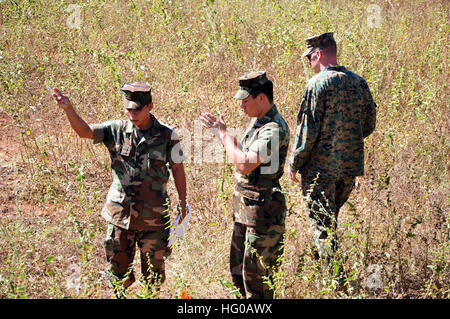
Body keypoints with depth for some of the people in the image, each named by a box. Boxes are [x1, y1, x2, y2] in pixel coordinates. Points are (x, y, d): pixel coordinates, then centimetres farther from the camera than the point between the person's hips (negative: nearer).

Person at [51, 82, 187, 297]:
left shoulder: (167, 136, -7)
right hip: (120, 213, 2)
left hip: (152, 216, -2)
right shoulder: (117, 130, -3)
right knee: (118, 266, 12)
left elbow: (177, 169, 2)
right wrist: (68, 109, -31)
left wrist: (182, 203, 5)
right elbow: (84, 131, -14)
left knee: (153, 269, 9)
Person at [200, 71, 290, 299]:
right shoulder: (258, 122, 11)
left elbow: (244, 165, -27)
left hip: (263, 210, -10)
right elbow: (241, 155, 20)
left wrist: (223, 133, -16)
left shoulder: (274, 129, -21)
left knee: (256, 275, -3)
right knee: (238, 271, 17)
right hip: (244, 207, 10)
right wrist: (217, 129, 8)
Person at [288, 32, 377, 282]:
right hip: (350, 166, 6)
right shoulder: (359, 82, 4)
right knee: (329, 220, 22)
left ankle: (336, 280, 0)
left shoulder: (317, 84, -15)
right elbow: (369, 125, 10)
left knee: (322, 224, 1)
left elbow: (308, 129, -16)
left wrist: (294, 163, -6)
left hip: (320, 167, -6)